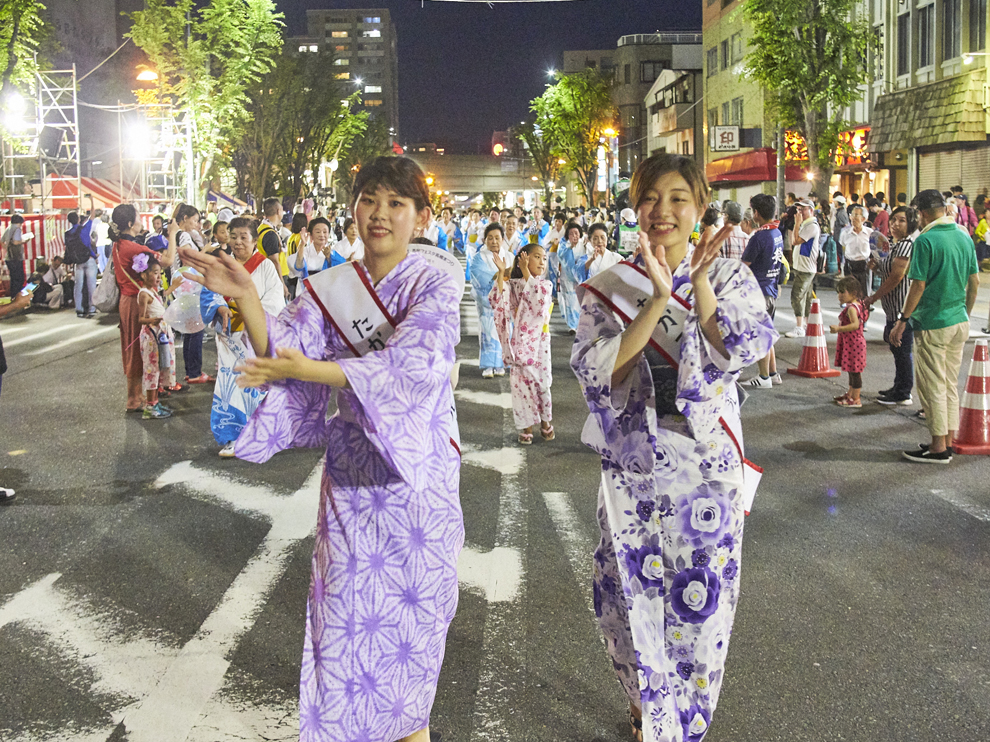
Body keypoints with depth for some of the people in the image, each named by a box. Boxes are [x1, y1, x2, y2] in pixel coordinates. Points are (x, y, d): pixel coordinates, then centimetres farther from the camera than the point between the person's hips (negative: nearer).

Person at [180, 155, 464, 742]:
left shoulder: (435, 287, -9)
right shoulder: (330, 289, 3)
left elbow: (406, 366, -24)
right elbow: (278, 351, -6)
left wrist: (306, 370, -27)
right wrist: (246, 296, -24)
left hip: (417, 471, -3)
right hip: (350, 472, 3)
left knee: (413, 601, 9)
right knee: (345, 603, 7)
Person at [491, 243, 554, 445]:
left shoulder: (546, 285, 1)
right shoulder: (513, 285, 1)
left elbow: (538, 298, -21)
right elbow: (497, 302, -15)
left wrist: (525, 271, -20)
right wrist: (501, 272, -16)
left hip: (540, 342, 0)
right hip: (520, 342, 0)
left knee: (542, 383, 5)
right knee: (521, 383, 2)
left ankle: (545, 421, 25)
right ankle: (526, 426, 13)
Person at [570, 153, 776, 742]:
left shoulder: (730, 277, 1)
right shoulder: (609, 287, 1)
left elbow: (742, 350, -15)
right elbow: (597, 369, -15)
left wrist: (698, 280, -19)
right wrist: (659, 300, -22)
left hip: (707, 468, 0)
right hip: (632, 468, 0)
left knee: (700, 603, 8)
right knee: (633, 600, 8)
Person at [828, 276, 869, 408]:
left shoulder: (851, 308, -20)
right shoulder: (857, 305, 12)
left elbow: (855, 325, -32)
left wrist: (839, 329, -36)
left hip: (853, 343, -11)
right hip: (849, 343, 11)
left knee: (854, 371, -5)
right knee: (852, 371, 20)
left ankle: (856, 399, 0)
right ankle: (850, 394, 33)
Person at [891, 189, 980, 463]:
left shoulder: (926, 240, -15)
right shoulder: (964, 237, 7)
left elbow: (918, 286, -17)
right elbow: (974, 282, 12)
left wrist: (902, 320, -10)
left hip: (933, 324, -7)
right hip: (960, 322, 7)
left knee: (933, 387, 0)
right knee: (950, 385, 15)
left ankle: (938, 448, 5)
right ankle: (948, 441, 20)